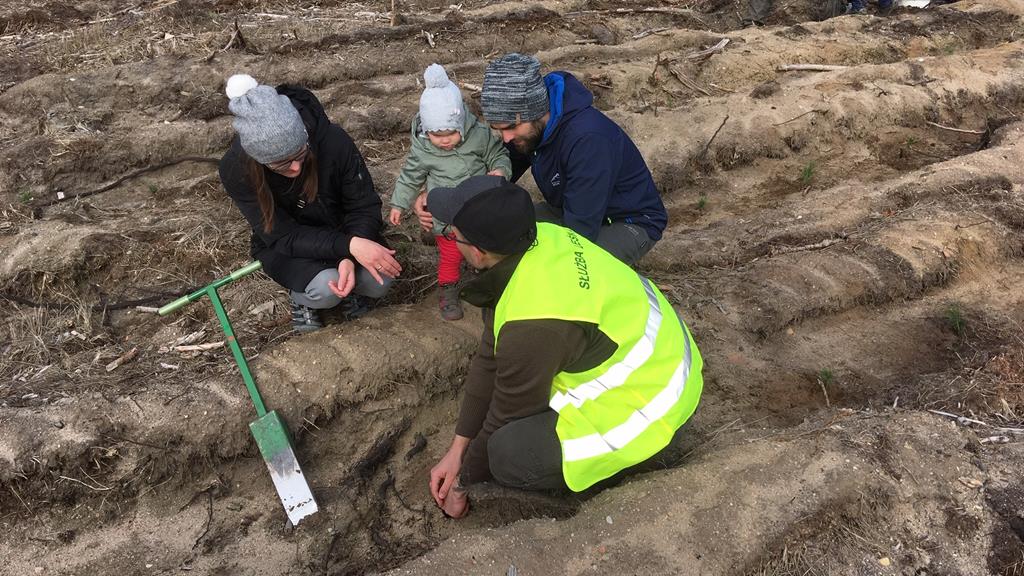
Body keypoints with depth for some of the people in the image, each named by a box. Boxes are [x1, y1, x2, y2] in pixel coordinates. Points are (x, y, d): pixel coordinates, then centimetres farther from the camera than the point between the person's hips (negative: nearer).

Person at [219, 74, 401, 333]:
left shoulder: (333, 140, -27)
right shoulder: (236, 171, -27)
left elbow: (364, 207, -17)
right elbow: (283, 236, -26)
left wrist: (349, 259, -34)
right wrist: (349, 246, -39)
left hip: (339, 229, 2)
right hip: (285, 248, -1)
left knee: (379, 282, -25)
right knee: (326, 289, -31)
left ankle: (345, 272, 9)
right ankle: (301, 296, 4)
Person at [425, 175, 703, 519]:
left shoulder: (531, 324, -34)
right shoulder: (537, 237, -8)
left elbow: (505, 419, -16)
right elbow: (489, 357, 0)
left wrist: (461, 483, 3)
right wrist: (457, 450, 6)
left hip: (649, 397, -9)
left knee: (509, 454, -24)